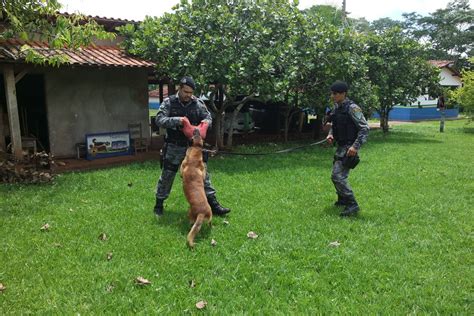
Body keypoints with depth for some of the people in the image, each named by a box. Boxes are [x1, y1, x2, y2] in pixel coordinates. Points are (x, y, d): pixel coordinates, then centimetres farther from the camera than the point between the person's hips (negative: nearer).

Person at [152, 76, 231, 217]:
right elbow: (159, 120, -16)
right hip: (174, 147, -2)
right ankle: (159, 204, 28)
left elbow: (208, 116, 8)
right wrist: (177, 120, -30)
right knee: (167, 176, 9)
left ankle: (213, 205, 12)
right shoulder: (169, 102, -7)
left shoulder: (198, 103, 0)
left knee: (203, 174, 4)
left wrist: (206, 121, -17)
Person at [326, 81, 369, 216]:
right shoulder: (336, 108, 9)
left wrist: (355, 146, -26)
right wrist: (330, 134, 1)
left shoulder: (352, 108, -16)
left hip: (349, 147, -9)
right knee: (337, 174, 18)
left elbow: (364, 128, -18)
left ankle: (352, 205, -7)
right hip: (341, 146, 9)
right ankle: (343, 200, 36)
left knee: (338, 176, -15)